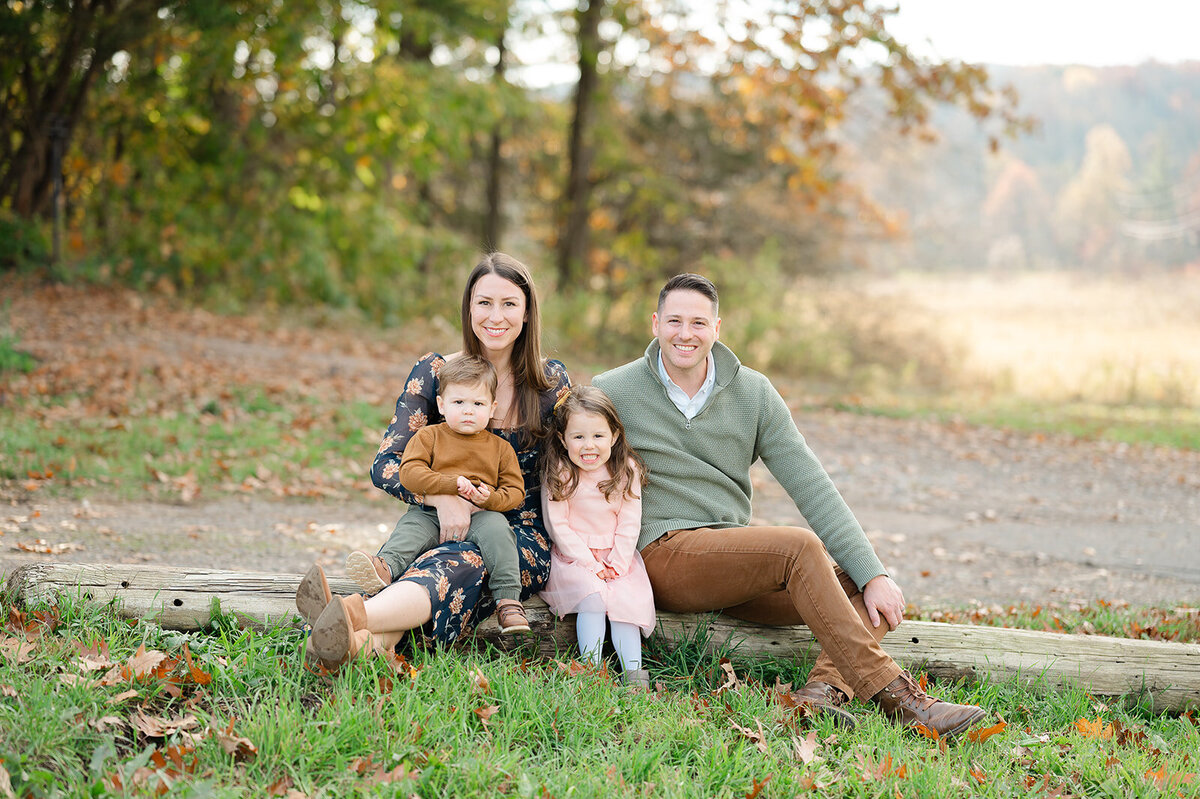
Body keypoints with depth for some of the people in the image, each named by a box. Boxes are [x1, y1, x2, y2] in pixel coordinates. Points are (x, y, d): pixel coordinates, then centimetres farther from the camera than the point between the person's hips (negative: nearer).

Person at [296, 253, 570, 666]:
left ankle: (355, 617, -66)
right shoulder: (435, 373, 3)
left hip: (523, 536, -2)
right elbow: (385, 465, -4)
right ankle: (369, 641, -66)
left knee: (462, 562, -37)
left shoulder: (552, 381, 3)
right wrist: (442, 497, -24)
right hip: (446, 522, 2)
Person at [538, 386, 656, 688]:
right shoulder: (559, 474, -6)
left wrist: (617, 564, -10)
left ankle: (633, 671, -26)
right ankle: (591, 667, -30)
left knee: (628, 600, -22)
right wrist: (591, 564, -14)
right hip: (573, 557, -2)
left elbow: (629, 524, 2)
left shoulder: (627, 471, 1)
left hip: (618, 557, 2)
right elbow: (558, 526, -8)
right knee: (592, 597, -28)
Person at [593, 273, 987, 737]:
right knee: (801, 547, -29)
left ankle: (824, 688, -35)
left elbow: (813, 489, 0)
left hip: (736, 560, 6)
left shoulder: (754, 393, 6)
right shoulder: (611, 393, -1)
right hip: (663, 554, -5)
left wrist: (873, 574, -9)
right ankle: (892, 697, -33)